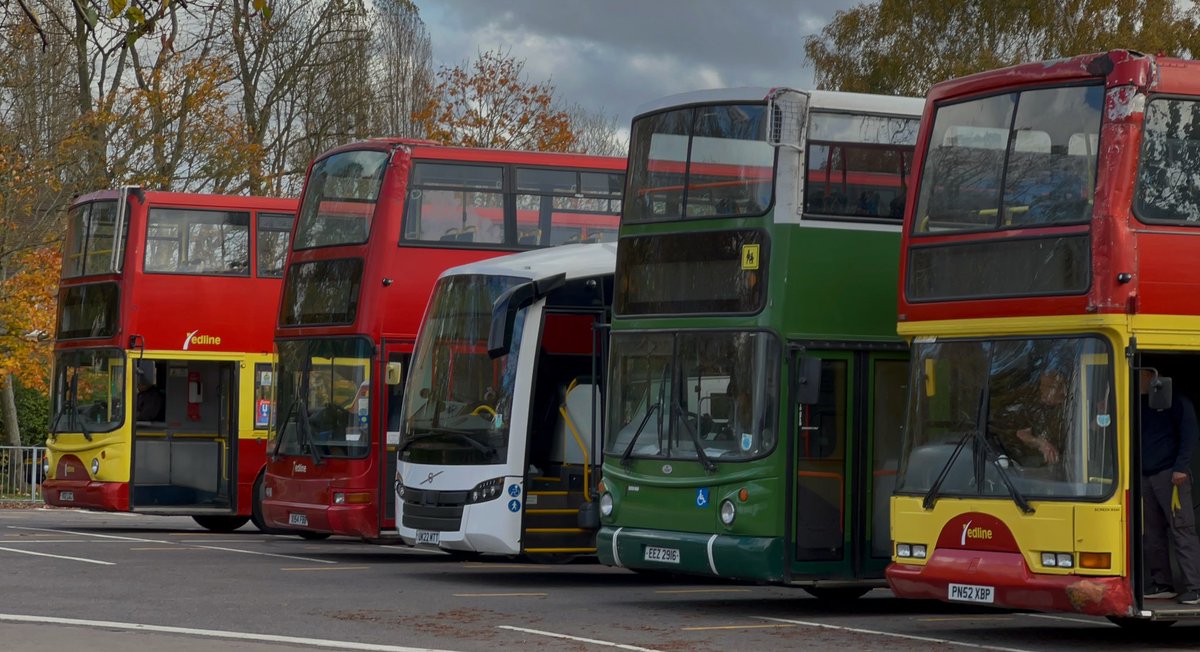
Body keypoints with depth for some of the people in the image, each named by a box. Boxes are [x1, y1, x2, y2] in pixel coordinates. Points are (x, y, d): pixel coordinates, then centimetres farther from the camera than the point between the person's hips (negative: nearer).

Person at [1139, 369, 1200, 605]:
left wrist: (1181, 467, -17)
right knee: (1151, 534, 7)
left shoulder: (1176, 402, -1)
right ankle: (1162, 584, 14)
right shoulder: (1141, 405, 19)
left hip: (1170, 476, -7)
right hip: (1145, 477, 7)